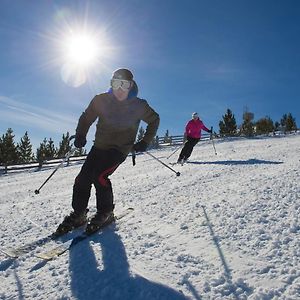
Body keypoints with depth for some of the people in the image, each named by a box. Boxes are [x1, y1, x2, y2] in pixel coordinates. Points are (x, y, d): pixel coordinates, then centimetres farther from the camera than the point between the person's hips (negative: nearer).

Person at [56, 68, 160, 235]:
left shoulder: (138, 106, -8)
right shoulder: (101, 100, -4)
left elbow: (154, 120, 9)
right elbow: (86, 118, 10)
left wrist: (145, 142, 3)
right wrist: (80, 136, -6)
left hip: (120, 149, -3)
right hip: (99, 146, 4)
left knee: (99, 175, -23)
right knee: (83, 178, -6)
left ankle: (106, 213, -1)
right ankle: (78, 215, 13)